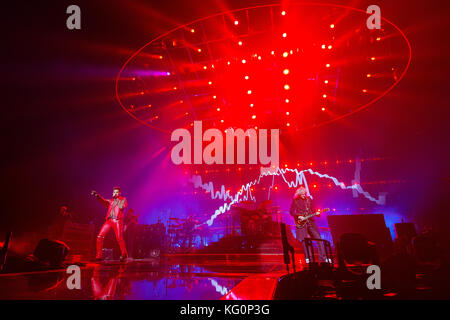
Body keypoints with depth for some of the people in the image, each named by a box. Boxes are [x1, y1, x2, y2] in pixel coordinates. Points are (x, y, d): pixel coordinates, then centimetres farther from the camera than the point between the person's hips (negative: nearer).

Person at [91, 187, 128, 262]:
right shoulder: (111, 200, 22)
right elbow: (103, 201, 4)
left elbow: (122, 207, -7)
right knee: (100, 236, -7)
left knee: (119, 238, -14)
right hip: (109, 220, 4)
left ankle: (124, 255, 1)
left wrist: (117, 199, -1)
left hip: (117, 221, -4)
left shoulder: (123, 199, 11)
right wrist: (97, 196, -12)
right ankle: (98, 256, -2)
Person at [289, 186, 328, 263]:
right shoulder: (295, 201, 0)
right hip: (301, 223, -2)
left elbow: (313, 209, 13)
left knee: (318, 238, -4)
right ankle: (307, 258, 10)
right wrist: (298, 216, -11)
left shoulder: (309, 199, 9)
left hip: (310, 221, 2)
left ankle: (323, 257, -2)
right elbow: (291, 212, 2)